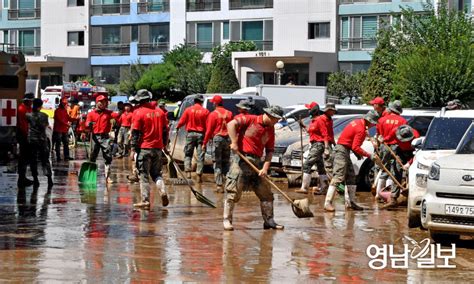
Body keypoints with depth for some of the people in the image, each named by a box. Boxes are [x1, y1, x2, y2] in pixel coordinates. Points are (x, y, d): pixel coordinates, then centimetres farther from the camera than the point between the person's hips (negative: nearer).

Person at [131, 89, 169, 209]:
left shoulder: (139, 113, -9)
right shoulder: (160, 112, 5)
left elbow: (135, 133, -10)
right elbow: (165, 130, 10)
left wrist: (134, 148, -6)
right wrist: (164, 145, 20)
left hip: (144, 148, -4)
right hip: (158, 148, 5)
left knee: (144, 174, 2)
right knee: (156, 173, 17)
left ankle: (145, 200, 0)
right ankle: (162, 191, -6)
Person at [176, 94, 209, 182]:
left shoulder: (188, 110, -3)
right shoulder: (205, 111, -4)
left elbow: (182, 121, 2)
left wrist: (177, 127, 22)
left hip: (190, 133, 0)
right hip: (201, 134, 0)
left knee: (188, 154, 11)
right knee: (200, 156, 4)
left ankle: (188, 171, -6)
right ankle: (199, 175, 1)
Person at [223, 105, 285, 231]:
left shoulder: (270, 130, 11)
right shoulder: (250, 120, -6)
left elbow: (270, 151, 10)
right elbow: (231, 124, -16)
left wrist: (265, 167, -3)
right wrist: (234, 142, -20)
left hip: (257, 163, 6)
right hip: (242, 160, -6)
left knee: (266, 193, 9)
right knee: (233, 192, -6)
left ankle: (269, 221, 19)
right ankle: (227, 221, 1)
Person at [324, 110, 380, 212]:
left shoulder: (358, 122, 12)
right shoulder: (361, 129, -18)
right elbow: (355, 147, -23)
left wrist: (357, 153, 11)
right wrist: (369, 155, -19)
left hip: (345, 150, 11)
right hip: (342, 150, -11)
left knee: (351, 177, 13)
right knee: (338, 177, -16)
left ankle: (350, 202, 15)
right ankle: (328, 203, -21)